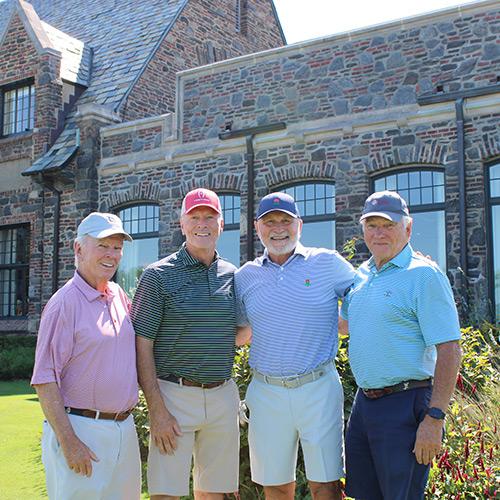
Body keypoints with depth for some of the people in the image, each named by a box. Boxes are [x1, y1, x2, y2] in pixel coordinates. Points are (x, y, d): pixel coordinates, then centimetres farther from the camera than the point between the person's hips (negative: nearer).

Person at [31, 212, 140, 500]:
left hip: (125, 429, 7)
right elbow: (44, 379, -15)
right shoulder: (65, 302, -12)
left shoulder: (119, 296, 9)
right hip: (81, 431, -7)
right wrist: (68, 442, -18)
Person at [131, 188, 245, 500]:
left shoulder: (232, 275, 10)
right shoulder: (159, 275, -3)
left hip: (223, 396, 4)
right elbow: (142, 346, -7)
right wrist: (156, 410, -12)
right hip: (175, 395, -4)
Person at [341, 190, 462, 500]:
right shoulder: (362, 275, 11)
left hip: (405, 406, -7)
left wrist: (435, 418, -22)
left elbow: (449, 350, -17)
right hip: (364, 402, 8)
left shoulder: (424, 275, -12)